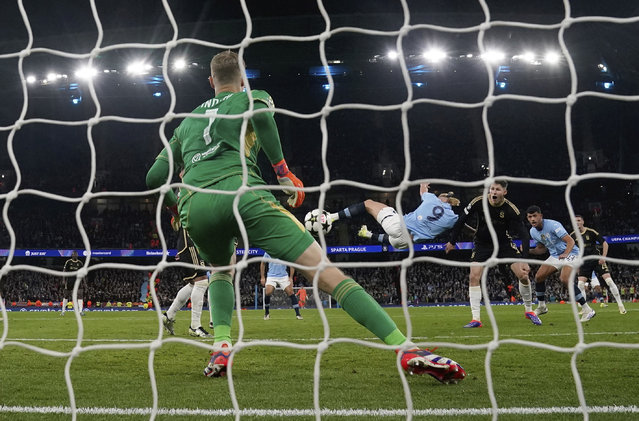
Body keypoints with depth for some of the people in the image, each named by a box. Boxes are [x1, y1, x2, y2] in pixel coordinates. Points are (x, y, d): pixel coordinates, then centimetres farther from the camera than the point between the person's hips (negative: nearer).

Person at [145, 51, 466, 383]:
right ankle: (405, 349, -20)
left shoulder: (186, 121, 35)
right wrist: (283, 171, 3)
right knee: (325, 271, -7)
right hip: (241, 192, -4)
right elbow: (260, 112, -4)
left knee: (220, 271, 35)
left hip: (194, 206, 4)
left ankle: (221, 347, 10)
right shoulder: (252, 97, 23)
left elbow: (154, 178, 28)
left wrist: (179, 201, 46)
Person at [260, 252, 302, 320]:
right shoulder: (268, 252, -3)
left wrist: (291, 277, -3)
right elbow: (263, 263, 10)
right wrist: (262, 277, 6)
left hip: (283, 277, 0)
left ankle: (298, 314, -6)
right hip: (271, 277, 0)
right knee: (267, 293, -19)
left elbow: (291, 265, 4)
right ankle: (267, 313, 3)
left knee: (290, 292, -11)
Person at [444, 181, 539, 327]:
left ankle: (529, 311, 14)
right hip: (482, 244, 0)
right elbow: (462, 220, -6)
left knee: (523, 275, -10)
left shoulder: (511, 210, -22)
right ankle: (476, 319, -9)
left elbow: (524, 235, -21)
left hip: (504, 243, 0)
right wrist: (452, 241, 0)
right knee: (474, 277, -15)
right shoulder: (479, 202, -20)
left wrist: (524, 259, -31)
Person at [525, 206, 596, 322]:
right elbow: (542, 248, 16)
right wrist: (529, 251, -2)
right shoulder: (533, 231, 2)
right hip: (555, 256, 8)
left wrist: (566, 254, -43)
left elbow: (570, 241, -26)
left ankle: (587, 310, -26)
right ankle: (542, 307, 18)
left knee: (565, 279, -29)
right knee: (538, 277, -2)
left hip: (570, 253, -8)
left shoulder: (553, 225, -23)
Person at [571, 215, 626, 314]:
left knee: (609, 281, -11)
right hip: (584, 263, 3)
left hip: (597, 260, -3)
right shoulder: (573, 235, 0)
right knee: (580, 284, -12)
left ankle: (620, 305, -1)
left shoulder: (591, 232, -8)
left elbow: (604, 243, -4)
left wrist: (603, 257, -14)